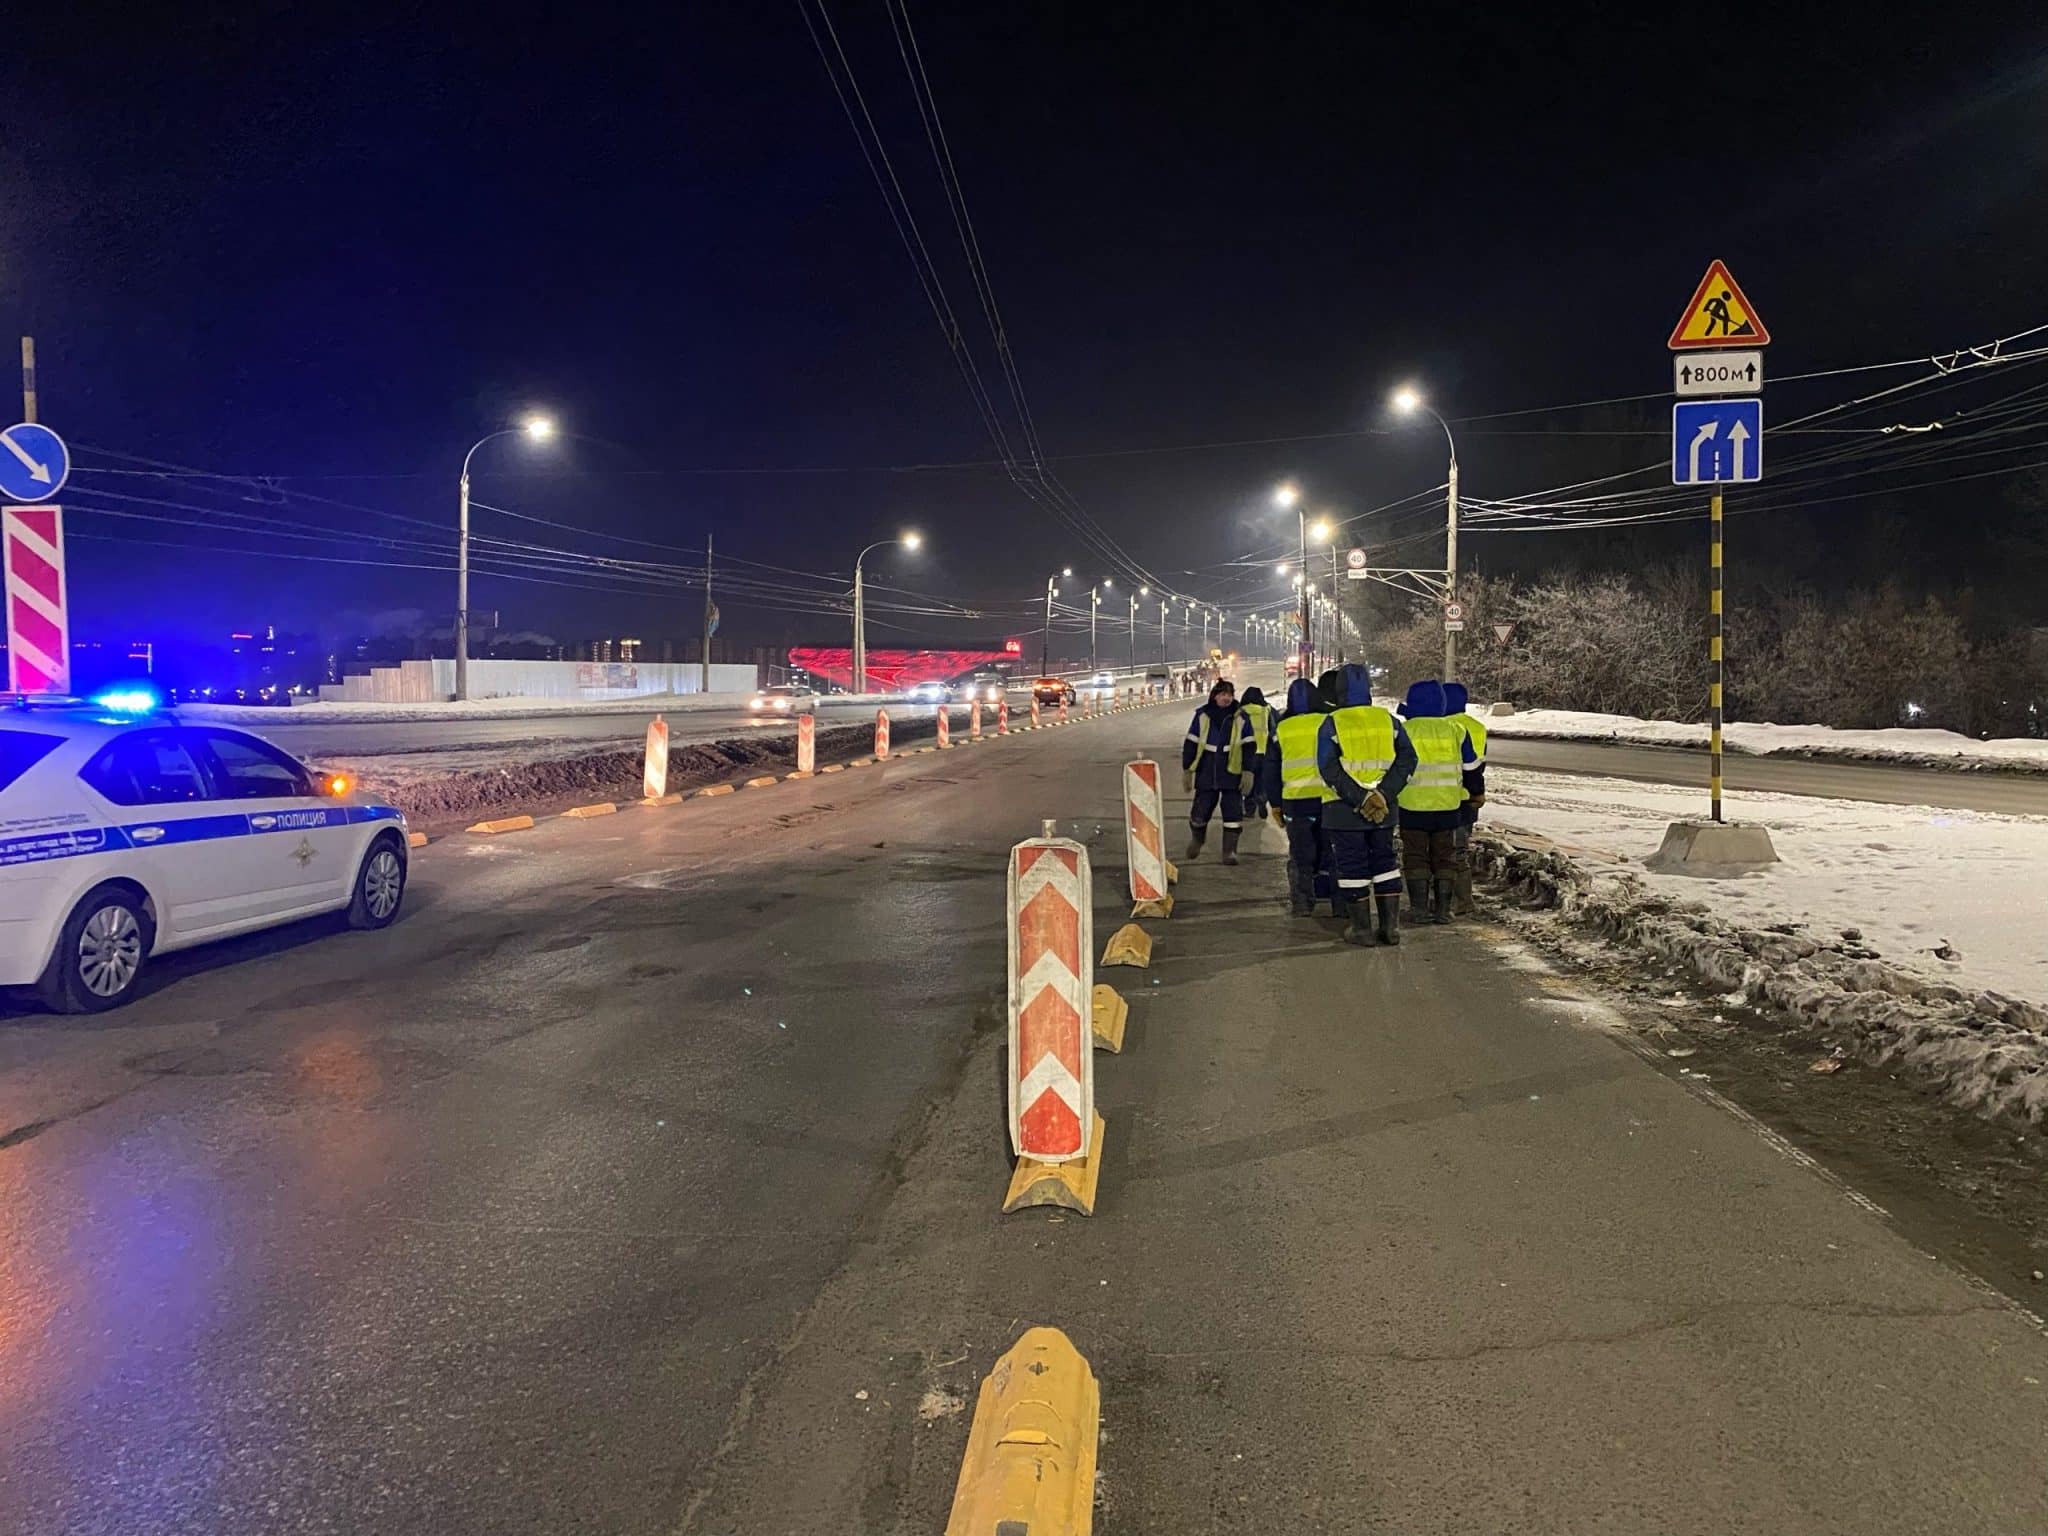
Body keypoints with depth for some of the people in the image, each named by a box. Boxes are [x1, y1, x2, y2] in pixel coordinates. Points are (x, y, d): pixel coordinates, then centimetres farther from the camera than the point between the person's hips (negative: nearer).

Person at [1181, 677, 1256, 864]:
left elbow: (1248, 747, 2)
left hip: (1232, 775, -1)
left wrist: (1247, 772, -4)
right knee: (1200, 811, 6)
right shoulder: (1202, 716, 1)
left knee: (1233, 812, -4)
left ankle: (1230, 850, 6)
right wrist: (1187, 770, 3)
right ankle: (1197, 838, 36)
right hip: (1206, 774, 1)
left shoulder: (1240, 718, 0)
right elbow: (1190, 744, 5)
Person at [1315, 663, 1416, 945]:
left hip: (1344, 809, -4)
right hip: (1384, 808, 4)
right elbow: (1407, 759, -3)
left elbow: (1329, 769, -17)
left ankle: (1360, 928, 9)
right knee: (1384, 862, 15)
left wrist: (1360, 798, -17)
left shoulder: (1332, 724, -8)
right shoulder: (1388, 720, 4)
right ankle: (1391, 926, 16)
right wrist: (1384, 794, -10)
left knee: (1352, 867, 5)